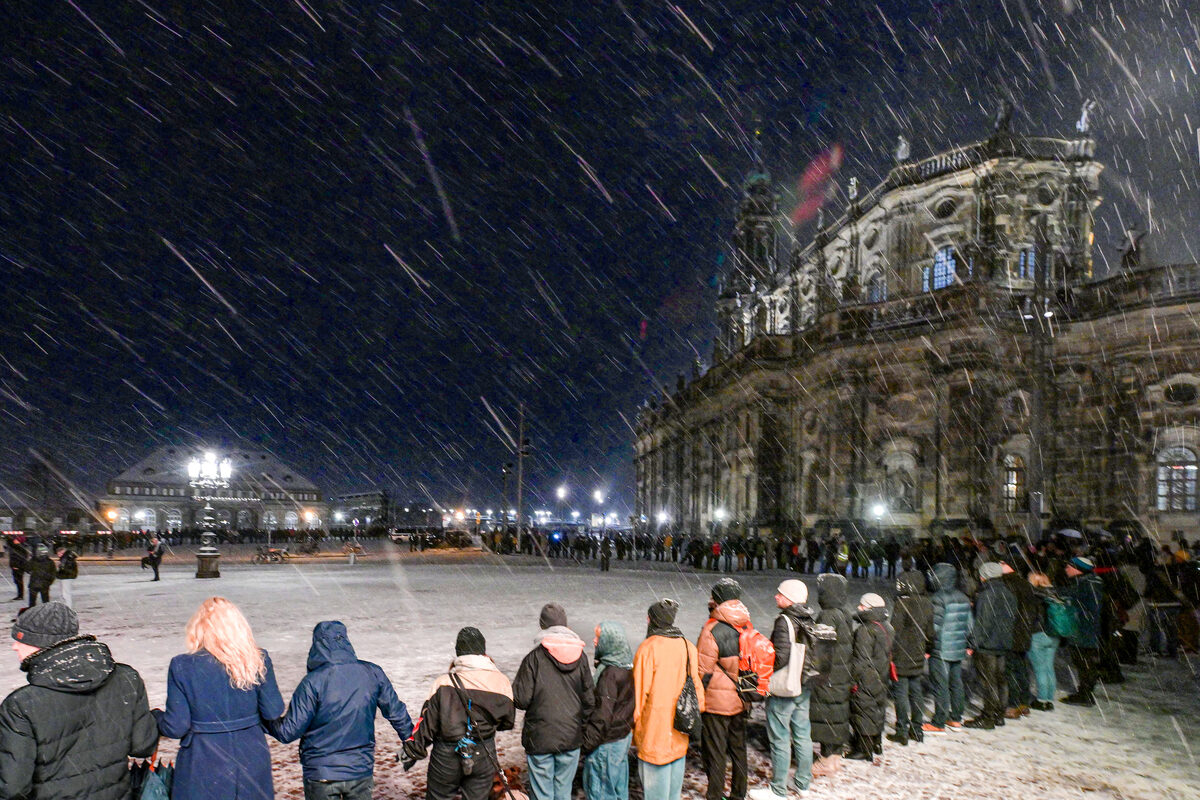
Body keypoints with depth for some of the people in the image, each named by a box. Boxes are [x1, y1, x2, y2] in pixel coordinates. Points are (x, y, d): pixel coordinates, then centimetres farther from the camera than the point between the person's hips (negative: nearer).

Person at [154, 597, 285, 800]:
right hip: (252, 763, 2)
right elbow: (274, 713, -4)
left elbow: (176, 727, -10)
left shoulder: (182, 667, -12)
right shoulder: (258, 660, -8)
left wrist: (157, 716, 11)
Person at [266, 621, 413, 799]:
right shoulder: (372, 673, -6)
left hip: (321, 774, -3)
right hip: (361, 770, 3)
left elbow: (289, 732, -13)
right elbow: (396, 712, 4)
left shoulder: (312, 683, -18)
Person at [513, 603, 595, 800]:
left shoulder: (535, 658, -14)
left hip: (540, 738, -3)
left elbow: (521, 699, -13)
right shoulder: (580, 657, -3)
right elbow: (590, 700, 1)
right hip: (571, 737, 3)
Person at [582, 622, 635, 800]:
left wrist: (588, 742, -15)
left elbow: (602, 715, -23)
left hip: (607, 743, -9)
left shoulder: (610, 674, -24)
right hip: (624, 735, 9)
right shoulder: (627, 668, 3)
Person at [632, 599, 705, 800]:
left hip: (654, 729, -5)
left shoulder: (647, 648, -15)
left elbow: (640, 692, -12)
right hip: (680, 732, 6)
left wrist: (635, 719, -2)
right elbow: (697, 686, 8)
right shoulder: (689, 647, 2)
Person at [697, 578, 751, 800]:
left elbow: (703, 670, -17)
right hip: (740, 701, 7)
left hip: (716, 702, -6)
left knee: (714, 752, 5)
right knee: (738, 749, 19)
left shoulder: (712, 630, -19)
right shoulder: (746, 626, 1)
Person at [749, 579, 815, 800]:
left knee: (780, 739, 1)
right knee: (802, 735, 16)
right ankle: (803, 782, 28)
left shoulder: (785, 621, -18)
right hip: (804, 688, 8)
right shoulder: (808, 621, 6)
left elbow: (781, 657, -24)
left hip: (782, 690, -8)